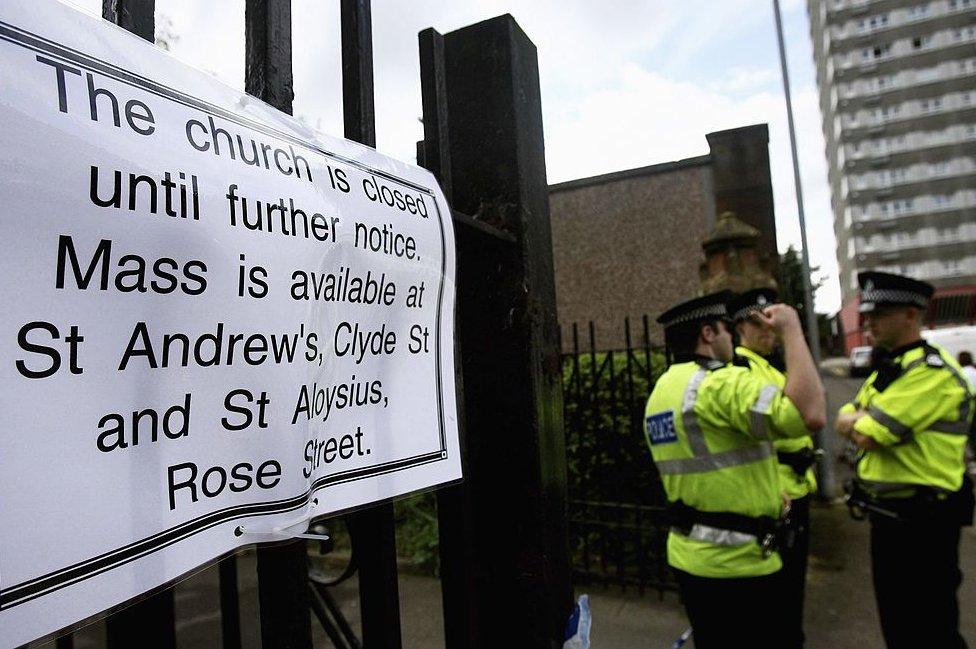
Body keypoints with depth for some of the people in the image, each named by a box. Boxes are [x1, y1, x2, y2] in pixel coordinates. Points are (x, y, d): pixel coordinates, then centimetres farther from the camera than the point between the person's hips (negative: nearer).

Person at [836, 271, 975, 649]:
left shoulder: (932, 372, -21)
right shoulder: (885, 370, 11)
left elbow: (867, 436, -25)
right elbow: (843, 422, 6)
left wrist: (860, 420, -5)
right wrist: (864, 419, -13)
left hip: (921, 523, -9)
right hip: (886, 516, 9)